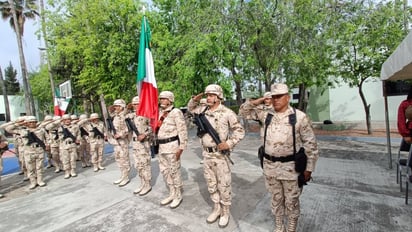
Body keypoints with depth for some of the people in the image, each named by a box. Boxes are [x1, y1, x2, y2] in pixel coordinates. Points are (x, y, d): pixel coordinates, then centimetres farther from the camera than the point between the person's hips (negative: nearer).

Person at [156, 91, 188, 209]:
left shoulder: (176, 112, -11)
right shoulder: (160, 112, 13)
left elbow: (182, 131, -15)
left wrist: (181, 147, -18)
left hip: (172, 145, -8)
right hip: (161, 146, 9)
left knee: (174, 171, 2)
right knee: (164, 171, 16)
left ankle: (178, 196, 20)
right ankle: (172, 194, 33)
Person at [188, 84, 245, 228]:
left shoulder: (227, 113, -11)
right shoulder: (203, 110, 6)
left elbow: (240, 131, -8)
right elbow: (190, 108, 25)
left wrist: (229, 143, -21)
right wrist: (195, 100, 4)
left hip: (220, 155, -6)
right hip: (206, 154, 6)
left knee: (224, 185, 7)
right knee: (211, 184, 17)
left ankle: (225, 212, 27)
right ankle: (216, 209, 36)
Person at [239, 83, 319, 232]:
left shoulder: (299, 117, -10)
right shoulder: (267, 115, 1)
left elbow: (310, 144, -6)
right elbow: (244, 110, 9)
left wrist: (308, 169, -6)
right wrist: (260, 101, -5)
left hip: (290, 167, -4)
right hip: (270, 166, 4)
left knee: (291, 202, 13)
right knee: (276, 199, 20)